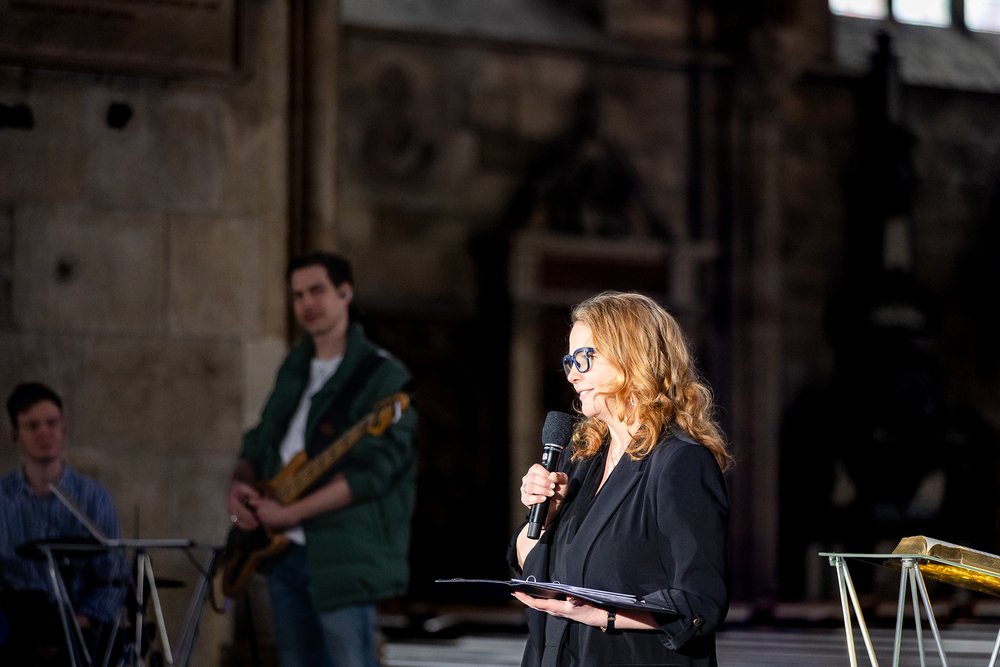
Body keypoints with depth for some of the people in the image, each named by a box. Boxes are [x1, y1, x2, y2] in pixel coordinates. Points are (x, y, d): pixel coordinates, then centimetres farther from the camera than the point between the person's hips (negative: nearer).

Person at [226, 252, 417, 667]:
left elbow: (370, 471, -19)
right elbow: (259, 441, 25)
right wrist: (239, 486, 3)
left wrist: (289, 513, -19)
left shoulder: (381, 376, -9)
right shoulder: (294, 368, 16)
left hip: (342, 555, -8)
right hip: (283, 551, 8)